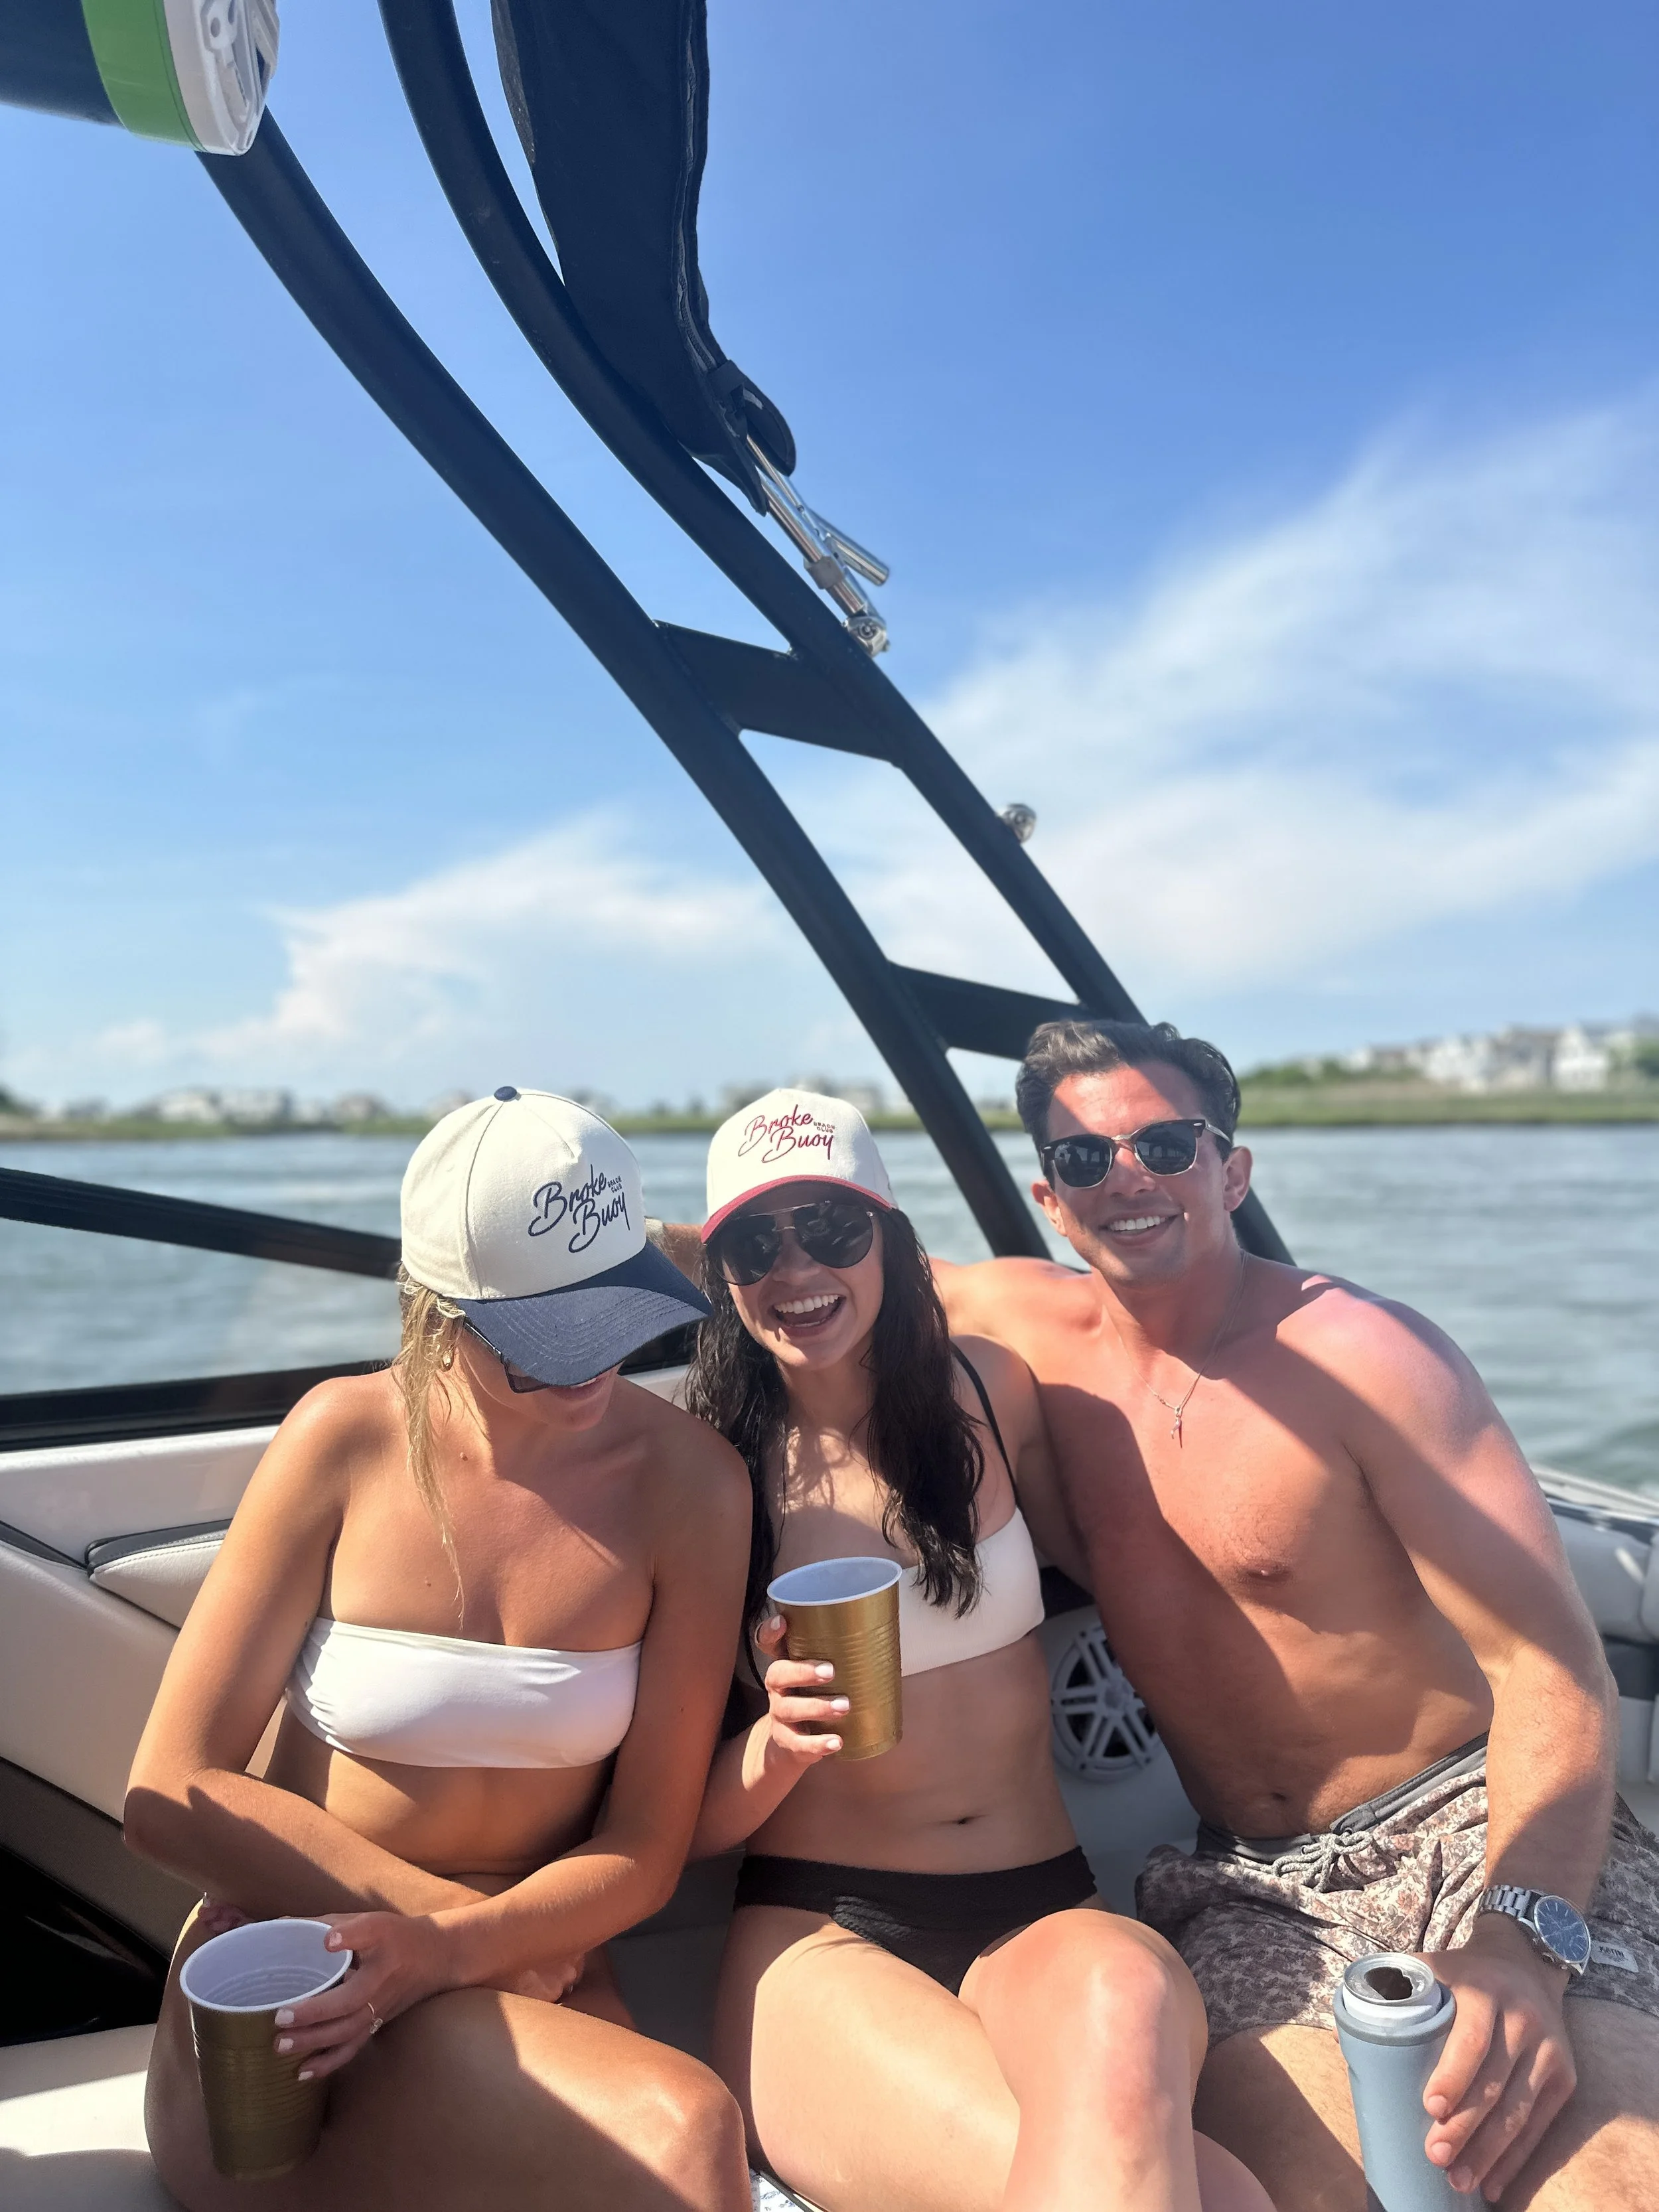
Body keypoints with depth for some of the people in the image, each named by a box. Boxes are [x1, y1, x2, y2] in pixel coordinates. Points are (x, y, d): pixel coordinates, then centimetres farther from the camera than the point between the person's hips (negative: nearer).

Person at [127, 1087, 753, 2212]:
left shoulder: (688, 1480, -8)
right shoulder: (350, 1436, -8)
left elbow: (644, 1852, -3)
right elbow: (173, 1791, -6)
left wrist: (440, 1956, -19)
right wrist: (463, 1916, -10)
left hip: (530, 1990, 2)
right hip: (282, 1998, -1)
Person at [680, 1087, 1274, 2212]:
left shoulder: (986, 1391, 4)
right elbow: (688, 1825, 2)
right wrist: (775, 1743, -18)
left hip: (1044, 1918, 3)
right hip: (819, 1932, -3)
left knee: (1124, 1998, -36)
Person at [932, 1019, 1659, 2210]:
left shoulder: (1367, 1354, -11)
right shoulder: (1033, 1328, 3)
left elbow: (1556, 1672, -15)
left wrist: (1519, 1939, -29)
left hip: (1473, 1830, -2)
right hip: (1253, 1889, 2)